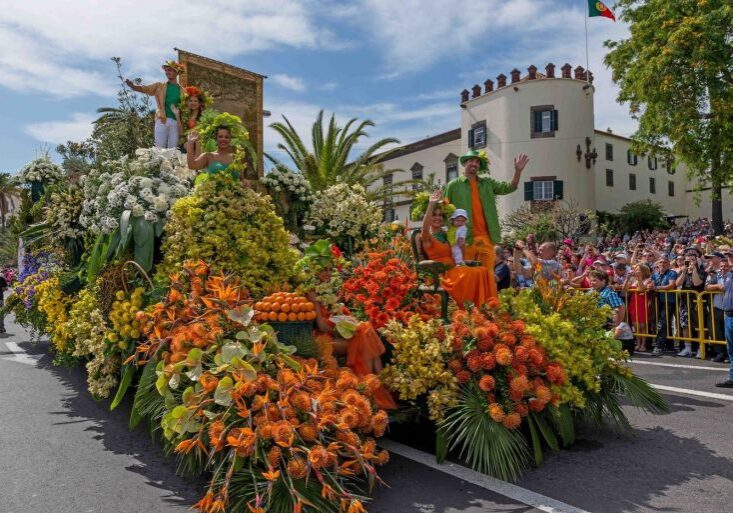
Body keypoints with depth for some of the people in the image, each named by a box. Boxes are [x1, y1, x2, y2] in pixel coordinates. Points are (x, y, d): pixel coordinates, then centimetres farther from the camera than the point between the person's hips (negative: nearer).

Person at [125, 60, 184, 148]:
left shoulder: (181, 90, 12)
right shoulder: (159, 86, 10)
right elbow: (144, 88, -1)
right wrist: (132, 85, -20)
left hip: (175, 122, 1)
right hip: (161, 120, -1)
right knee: (159, 149, -2)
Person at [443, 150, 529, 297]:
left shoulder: (487, 183, 14)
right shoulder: (453, 185, 4)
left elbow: (509, 187, 9)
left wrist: (518, 171, -7)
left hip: (486, 238, 3)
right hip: (466, 238, -3)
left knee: (489, 275, 4)